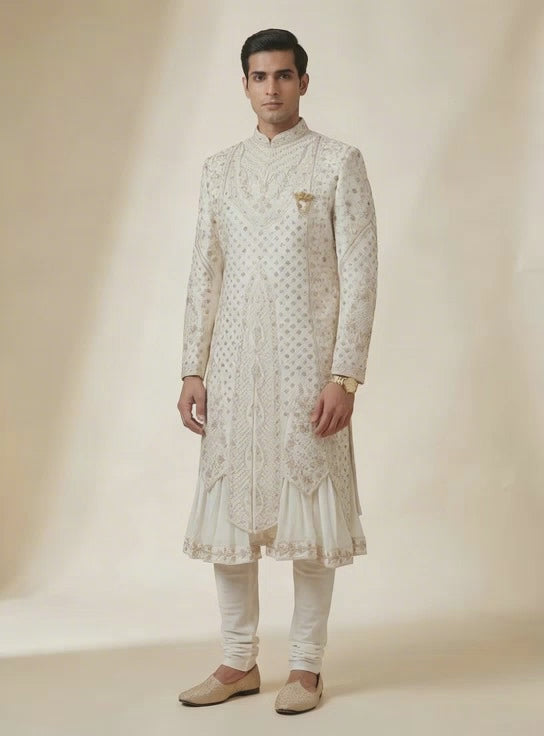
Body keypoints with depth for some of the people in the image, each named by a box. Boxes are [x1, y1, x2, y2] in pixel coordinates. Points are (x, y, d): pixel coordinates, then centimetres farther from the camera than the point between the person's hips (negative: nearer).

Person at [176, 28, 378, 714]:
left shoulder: (339, 163, -1)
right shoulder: (220, 169, 11)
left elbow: (359, 273, -6)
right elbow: (204, 273, 11)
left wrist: (345, 376, -12)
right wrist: (193, 371, 5)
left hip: (307, 364, -4)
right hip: (233, 365, 4)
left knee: (310, 513, 2)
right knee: (225, 510, 7)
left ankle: (306, 666, 15)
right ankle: (239, 663, 20)